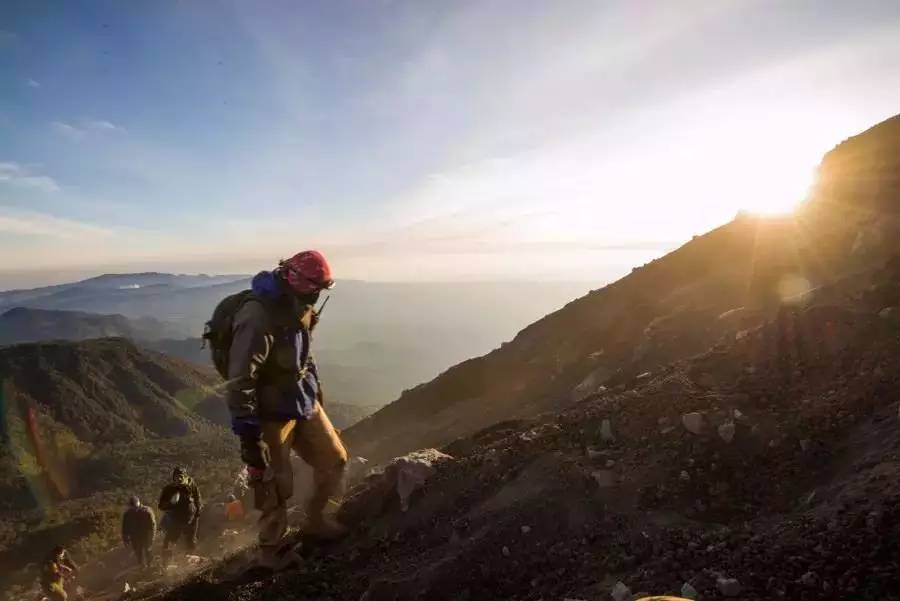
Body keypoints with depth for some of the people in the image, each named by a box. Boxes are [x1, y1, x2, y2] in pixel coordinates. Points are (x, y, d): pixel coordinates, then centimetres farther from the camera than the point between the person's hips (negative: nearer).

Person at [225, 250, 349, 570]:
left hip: (305, 404, 8)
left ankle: (315, 519, 37)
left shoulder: (297, 308, 1)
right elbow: (240, 381, -26)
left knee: (334, 460, 14)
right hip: (272, 414, -8)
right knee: (275, 486, 6)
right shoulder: (259, 316, -27)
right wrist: (247, 430, -23)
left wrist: (316, 393, 23)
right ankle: (272, 551, 30)